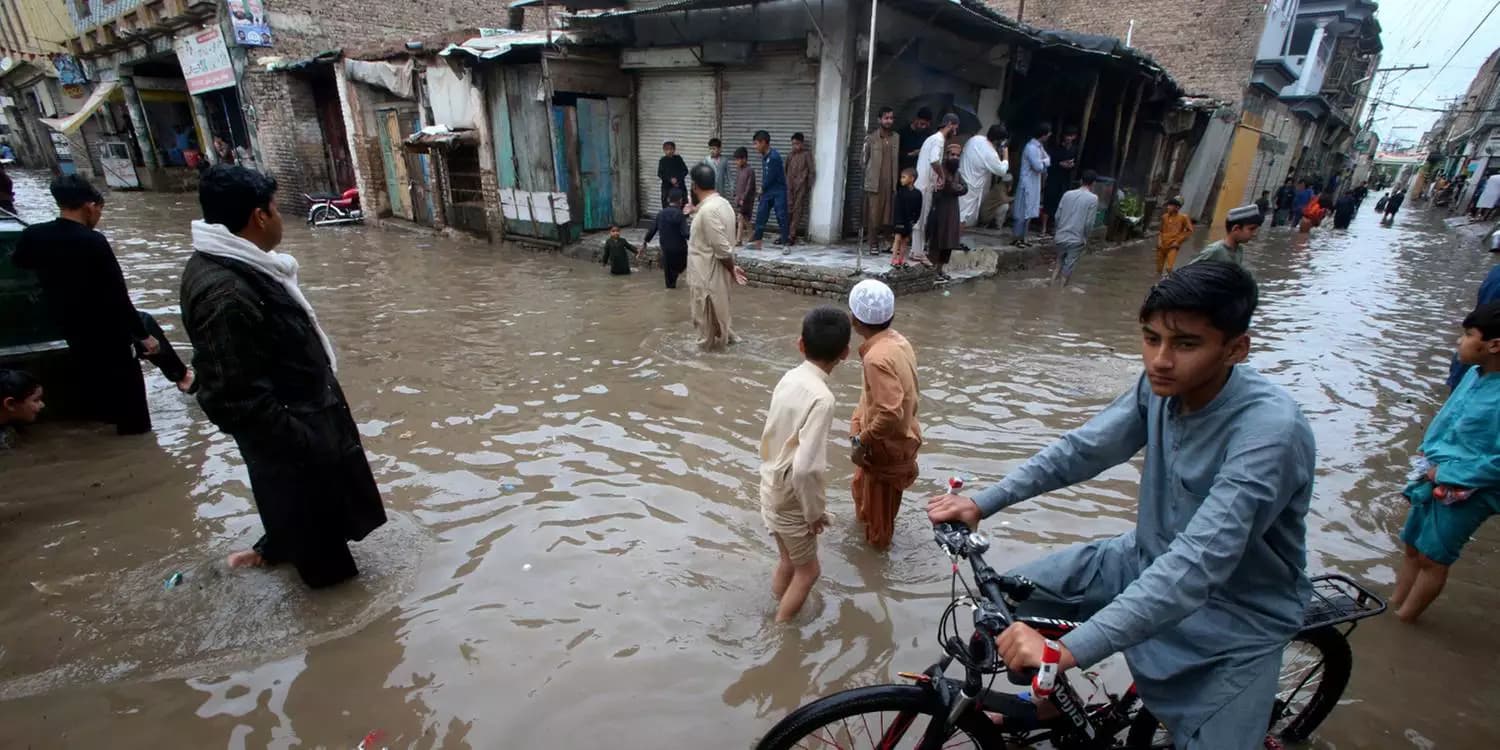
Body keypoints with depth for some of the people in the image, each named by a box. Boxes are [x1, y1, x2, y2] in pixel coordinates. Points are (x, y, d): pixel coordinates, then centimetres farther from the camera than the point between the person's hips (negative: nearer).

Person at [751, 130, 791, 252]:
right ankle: (756, 241, 14)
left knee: (782, 217, -5)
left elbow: (771, 177, -17)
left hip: (778, 192, -8)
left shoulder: (774, 156, -18)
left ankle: (786, 244, 1)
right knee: (760, 215, 7)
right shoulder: (764, 156, 9)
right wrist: (762, 188, 1)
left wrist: (762, 188, -3)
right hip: (767, 191, 8)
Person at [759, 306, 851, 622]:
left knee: (789, 561, 27)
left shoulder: (789, 378, -4)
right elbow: (806, 468, -32)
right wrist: (815, 512, -17)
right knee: (808, 570, 17)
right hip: (791, 500, -7)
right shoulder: (821, 398, -29)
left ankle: (777, 608, 47)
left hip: (772, 490, 7)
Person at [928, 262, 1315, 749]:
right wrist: (982, 504, -15)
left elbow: (1198, 563, -41)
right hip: (1150, 560, 5)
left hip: (1237, 617, -5)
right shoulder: (1163, 384, -14)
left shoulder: (1270, 430, -33)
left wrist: (1069, 649, -48)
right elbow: (1083, 448, -7)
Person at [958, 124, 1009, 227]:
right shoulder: (991, 153, -24)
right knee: (965, 219, 1)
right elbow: (1002, 171, -11)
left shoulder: (975, 138, -4)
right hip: (971, 188, -8)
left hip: (962, 179, 8)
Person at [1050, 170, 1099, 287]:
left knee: (1059, 265, 21)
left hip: (1061, 237, 4)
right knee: (1067, 271, 5)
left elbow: (1057, 216, 4)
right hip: (1077, 240, -4)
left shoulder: (1067, 194, 3)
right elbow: (1089, 223, -11)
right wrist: (1085, 238, 4)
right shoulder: (1093, 198, -8)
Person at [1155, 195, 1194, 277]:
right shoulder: (1164, 216, 4)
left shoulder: (1183, 217, -6)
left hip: (1173, 246, -4)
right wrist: (1159, 240, 3)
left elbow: (1189, 231, -2)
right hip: (1162, 245, 4)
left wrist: (1178, 241, -8)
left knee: (1169, 268, -20)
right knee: (1159, 268, 8)